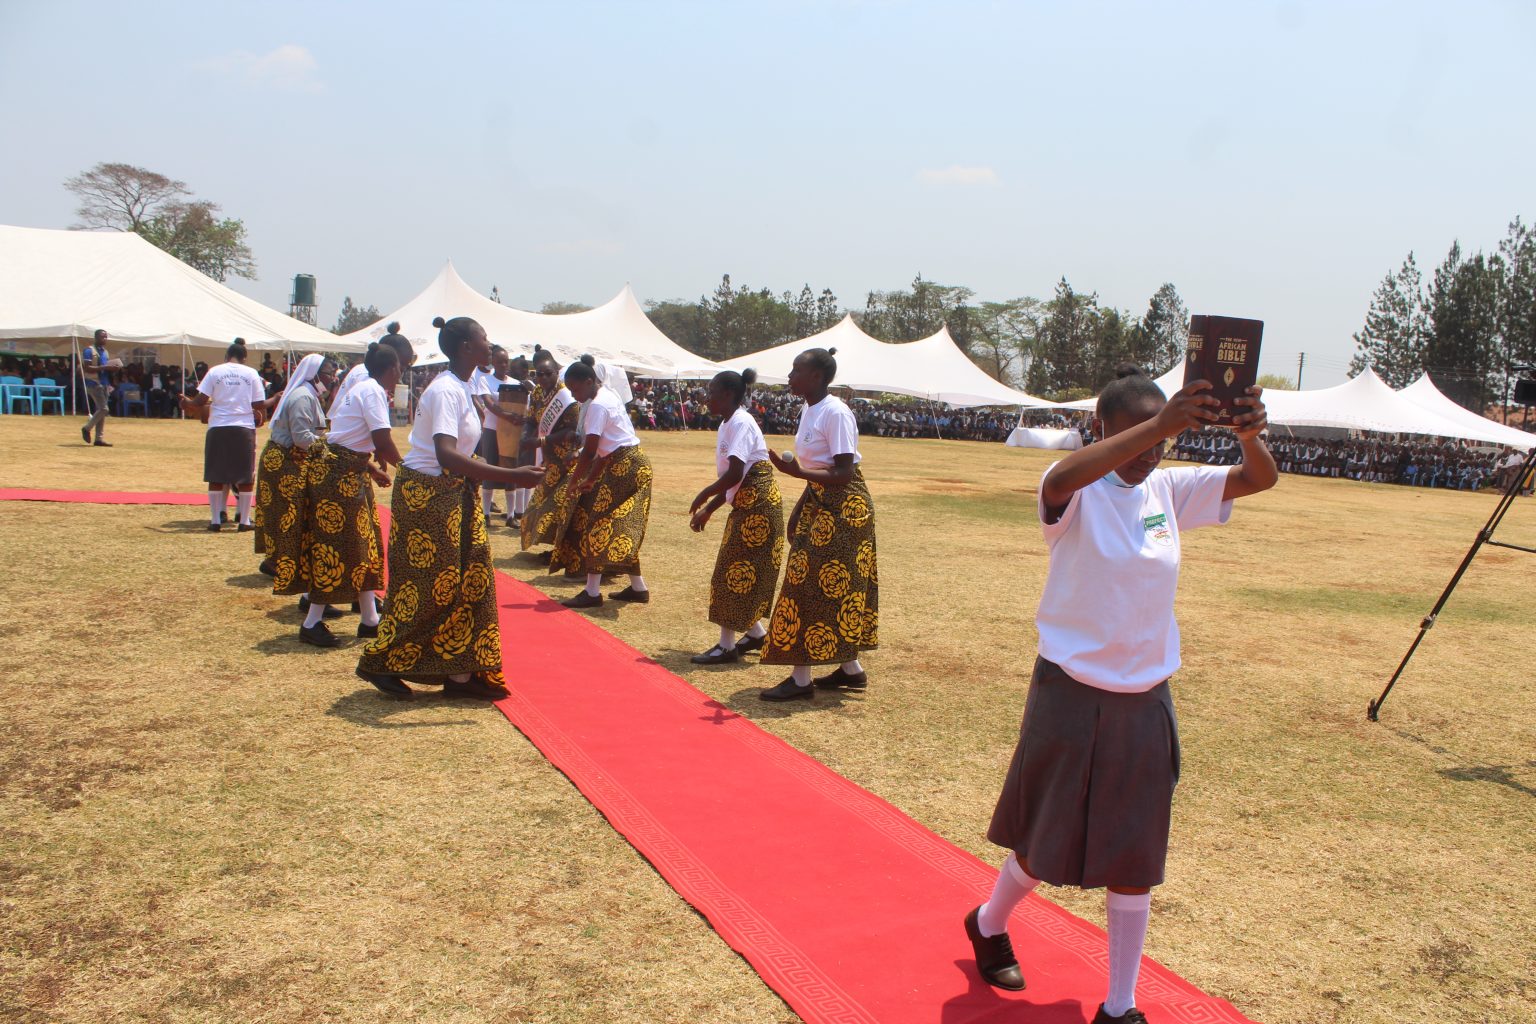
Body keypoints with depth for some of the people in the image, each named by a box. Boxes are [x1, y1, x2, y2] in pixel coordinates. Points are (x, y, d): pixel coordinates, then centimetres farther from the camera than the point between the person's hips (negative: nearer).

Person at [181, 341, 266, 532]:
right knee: (245, 477, 7)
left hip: (218, 428, 1)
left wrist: (188, 405, 18)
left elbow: (201, 400, -1)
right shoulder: (251, 374, 3)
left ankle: (216, 521, 11)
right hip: (244, 428, 0)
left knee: (216, 476, 9)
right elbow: (259, 405, -1)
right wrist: (259, 417, 18)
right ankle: (244, 521, 8)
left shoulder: (215, 372, 2)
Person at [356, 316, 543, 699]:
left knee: (469, 581, 8)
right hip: (426, 496, -10)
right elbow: (446, 456, -34)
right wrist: (512, 476, -38)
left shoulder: (458, 388, 9)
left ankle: (460, 674, 14)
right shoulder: (446, 391, -21)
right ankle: (377, 662, 15)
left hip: (453, 496, 10)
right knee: (427, 586, -2)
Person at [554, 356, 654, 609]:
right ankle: (638, 588, 18)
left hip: (625, 467, -10)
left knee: (600, 524, -6)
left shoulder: (598, 405, -16)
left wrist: (573, 482, -8)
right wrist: (591, 479, 14)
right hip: (631, 464, 10)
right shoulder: (607, 395, 14)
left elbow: (589, 452, -18)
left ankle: (592, 592, -4)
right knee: (620, 529, 14)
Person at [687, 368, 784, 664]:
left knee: (734, 574, -4)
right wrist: (708, 510, 14)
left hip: (757, 507, -10)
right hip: (745, 507, 10)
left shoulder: (740, 423, -15)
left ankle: (727, 645, 3)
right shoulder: (728, 425, 15)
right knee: (740, 573, 14)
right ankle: (757, 633, 25)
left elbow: (735, 474, -24)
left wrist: (704, 495, -11)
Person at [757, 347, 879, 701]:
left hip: (843, 508, -9)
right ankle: (851, 669, 23)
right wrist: (800, 509, 13)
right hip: (820, 504, 9)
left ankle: (801, 679, -1)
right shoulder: (808, 410, 10)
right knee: (832, 590, 13)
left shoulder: (834, 413, -19)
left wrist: (797, 472, -32)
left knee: (813, 588, -7)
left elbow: (844, 474, -22)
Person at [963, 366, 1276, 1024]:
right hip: (1071, 696, -4)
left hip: (1145, 703, 5)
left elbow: (1260, 479, -6)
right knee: (1048, 843, 12)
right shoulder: (1078, 493, -14)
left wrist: (1249, 434, -29)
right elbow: (1061, 480, -39)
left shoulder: (1169, 489, 2)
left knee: (1136, 859, 9)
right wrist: (1158, 425, -49)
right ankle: (989, 923, 42)